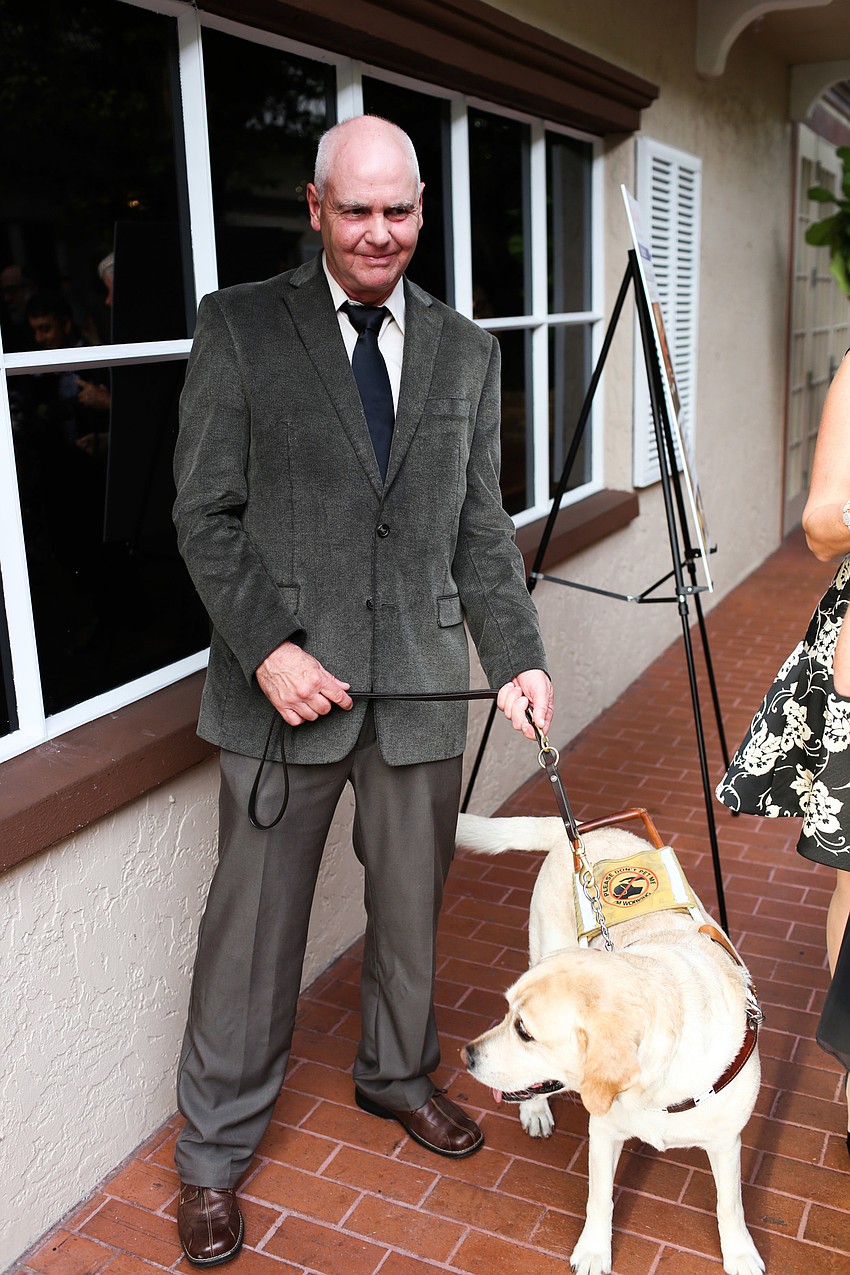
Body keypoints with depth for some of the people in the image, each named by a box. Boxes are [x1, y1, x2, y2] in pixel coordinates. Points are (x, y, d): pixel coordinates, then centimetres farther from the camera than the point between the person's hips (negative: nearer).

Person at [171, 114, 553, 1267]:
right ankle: (214, 1151, 29)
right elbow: (205, 513, -4)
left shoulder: (466, 350, 9)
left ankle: (398, 1073, 45)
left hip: (421, 685, 4)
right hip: (286, 685, -3)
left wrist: (520, 658, -2)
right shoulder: (239, 327, -2)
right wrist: (268, 647, -16)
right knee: (254, 926, 7)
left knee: (411, 908, 18)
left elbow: (480, 529, 9)